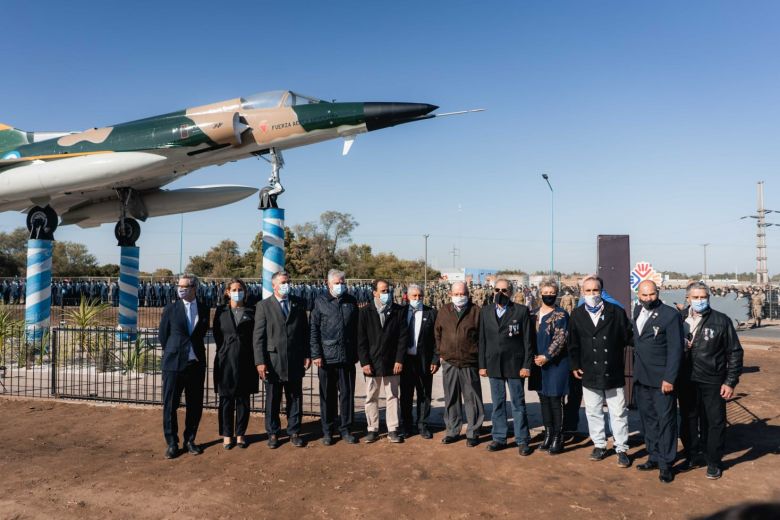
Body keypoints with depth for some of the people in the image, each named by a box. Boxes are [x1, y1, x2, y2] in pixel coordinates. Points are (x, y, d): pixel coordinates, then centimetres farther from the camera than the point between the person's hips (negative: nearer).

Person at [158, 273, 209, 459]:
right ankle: (172, 443, 17)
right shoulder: (171, 309, -1)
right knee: (170, 405, 4)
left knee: (195, 406, 8)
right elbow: (163, 335, 6)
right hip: (174, 364, -2)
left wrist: (196, 352, 9)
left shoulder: (204, 310, 4)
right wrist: (172, 353, 9)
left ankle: (190, 440, 24)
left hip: (196, 364, 2)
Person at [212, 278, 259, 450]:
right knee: (226, 400, 6)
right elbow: (217, 334, 6)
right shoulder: (221, 311, 4)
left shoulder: (251, 311, 3)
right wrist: (225, 349, 1)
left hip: (245, 360, 0)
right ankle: (227, 435, 18)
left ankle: (240, 434, 19)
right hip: (226, 360, 0)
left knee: (243, 400, 7)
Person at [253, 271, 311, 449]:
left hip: (295, 361, 2)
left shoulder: (299, 304, 7)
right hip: (273, 361, -2)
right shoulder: (264, 306, -1)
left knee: (295, 399, 10)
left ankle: (294, 432, 23)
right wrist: (260, 362, -9)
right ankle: (273, 433, 23)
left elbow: (305, 331, 9)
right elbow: (258, 336, -4)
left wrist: (307, 355, 4)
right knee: (272, 400, 9)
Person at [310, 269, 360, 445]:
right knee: (327, 395, 7)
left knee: (347, 394, 6)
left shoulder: (351, 301, 9)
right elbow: (314, 330, -1)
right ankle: (327, 431, 19)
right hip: (326, 357, -2)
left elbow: (356, 328, 11)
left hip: (347, 357, 2)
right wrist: (316, 354, -7)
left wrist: (356, 353, 8)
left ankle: (345, 429, 19)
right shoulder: (320, 302, 1)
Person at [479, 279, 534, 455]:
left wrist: (527, 365, -8)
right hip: (494, 366, 3)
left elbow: (528, 340, -4)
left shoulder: (521, 311, -3)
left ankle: (522, 440, 16)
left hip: (514, 366, -3)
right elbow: (482, 340, 8)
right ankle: (499, 438, 22)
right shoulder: (485, 311, 7)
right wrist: (482, 365, 4)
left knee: (518, 404, 5)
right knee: (498, 404, 12)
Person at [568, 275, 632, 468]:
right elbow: (573, 344, 6)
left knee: (618, 413, 7)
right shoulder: (576, 315, 1)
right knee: (593, 412, 13)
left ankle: (622, 449, 20)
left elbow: (628, 336, -4)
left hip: (613, 372, -2)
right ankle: (599, 444, 28)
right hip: (589, 373, 2)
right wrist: (575, 365, 5)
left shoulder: (616, 312, -6)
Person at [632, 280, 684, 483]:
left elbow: (675, 350, -13)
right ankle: (654, 457, 26)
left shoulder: (670, 315, -11)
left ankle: (666, 464, 12)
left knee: (666, 420, 2)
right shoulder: (638, 311, 9)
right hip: (641, 378, 6)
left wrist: (669, 378, -17)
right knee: (648, 420, 14)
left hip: (661, 378, -6)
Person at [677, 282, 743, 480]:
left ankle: (713, 462, 21)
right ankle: (691, 456, 28)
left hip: (713, 382, -2)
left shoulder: (721, 320, -4)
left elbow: (734, 352, -2)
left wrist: (730, 382, -5)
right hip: (686, 381, 2)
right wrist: (681, 346, -14)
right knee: (688, 420, 13)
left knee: (715, 422, 6)